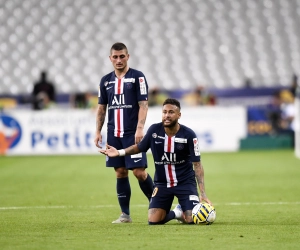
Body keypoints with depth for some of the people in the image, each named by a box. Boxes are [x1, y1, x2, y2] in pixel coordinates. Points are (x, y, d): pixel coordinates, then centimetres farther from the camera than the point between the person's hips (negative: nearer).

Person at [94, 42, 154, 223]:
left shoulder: (137, 77, -2)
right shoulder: (106, 81, 12)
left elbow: (143, 104, -7)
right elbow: (102, 107, 17)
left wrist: (140, 128, -17)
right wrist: (98, 131, 9)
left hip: (132, 134, -4)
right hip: (113, 134, 4)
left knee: (139, 171, -9)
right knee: (120, 173, 5)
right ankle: (125, 214, 10)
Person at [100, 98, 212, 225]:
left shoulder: (188, 135, -15)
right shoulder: (154, 130, -9)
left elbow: (197, 164, -12)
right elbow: (139, 147, 9)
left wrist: (203, 193, -19)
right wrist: (119, 152, -6)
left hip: (185, 182, -2)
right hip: (162, 183, 2)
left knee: (192, 220, -19)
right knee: (153, 221, -12)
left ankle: (183, 213, 20)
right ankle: (176, 213, 21)